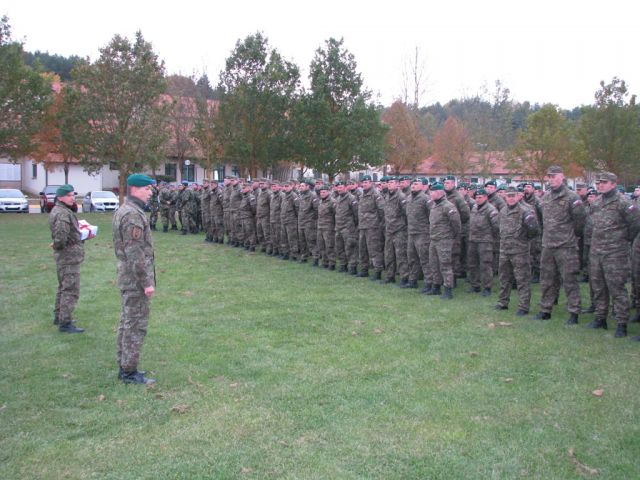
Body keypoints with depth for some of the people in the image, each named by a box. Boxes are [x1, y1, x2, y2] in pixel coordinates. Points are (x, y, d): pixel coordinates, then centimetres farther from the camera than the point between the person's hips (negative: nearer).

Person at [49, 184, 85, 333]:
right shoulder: (62, 213, -19)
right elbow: (61, 235, -31)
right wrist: (57, 245, -13)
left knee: (63, 287, 22)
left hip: (64, 257, 11)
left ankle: (58, 316, 33)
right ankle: (65, 323, -6)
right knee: (71, 290, -8)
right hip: (69, 256, -11)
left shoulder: (61, 211, 15)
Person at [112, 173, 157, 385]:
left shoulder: (122, 211, 14)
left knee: (127, 322, 16)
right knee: (136, 324, -3)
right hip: (136, 278, -11)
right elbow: (136, 253, -23)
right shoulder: (133, 215, -19)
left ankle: (125, 367, 26)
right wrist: (147, 281, -20)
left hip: (126, 276, 11)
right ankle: (129, 371, 5)